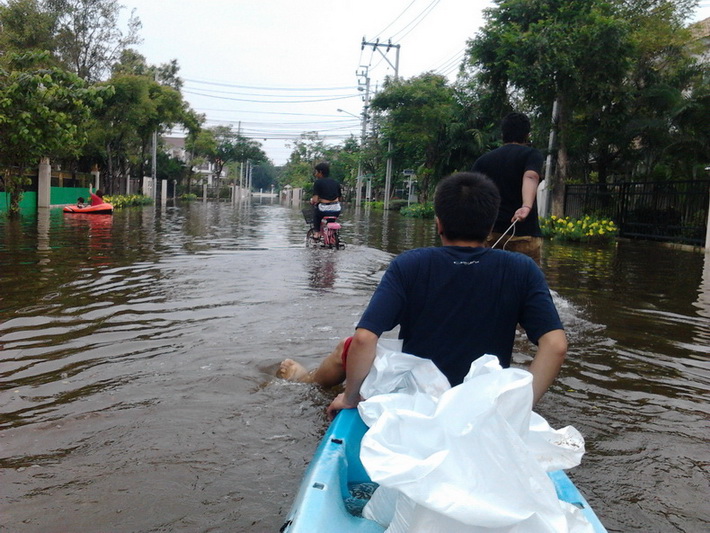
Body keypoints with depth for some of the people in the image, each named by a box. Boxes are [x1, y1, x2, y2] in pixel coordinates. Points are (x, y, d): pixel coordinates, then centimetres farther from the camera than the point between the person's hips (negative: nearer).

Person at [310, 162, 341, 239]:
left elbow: (315, 200, -10)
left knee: (316, 209, 30)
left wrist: (312, 201, 12)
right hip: (336, 211, 4)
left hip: (323, 210, -4)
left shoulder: (318, 182, -3)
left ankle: (316, 232, 23)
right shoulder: (335, 182, 13)